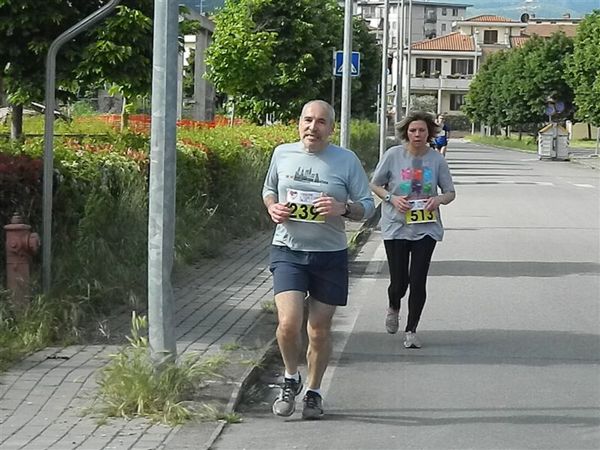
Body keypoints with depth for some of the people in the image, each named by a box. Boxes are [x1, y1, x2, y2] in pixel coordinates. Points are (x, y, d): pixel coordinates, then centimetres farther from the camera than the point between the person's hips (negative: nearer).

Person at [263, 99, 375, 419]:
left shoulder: (347, 161, -2)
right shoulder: (282, 154, 4)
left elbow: (367, 207, 2)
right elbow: (268, 190, 21)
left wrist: (344, 208, -19)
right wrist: (272, 207, -2)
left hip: (330, 254, 0)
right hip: (288, 250, 0)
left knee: (319, 330, 7)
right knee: (289, 323, -15)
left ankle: (313, 391, 27)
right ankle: (291, 378, 12)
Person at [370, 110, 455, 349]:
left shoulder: (437, 159, -1)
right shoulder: (393, 155, -5)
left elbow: (450, 192, 7)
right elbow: (375, 185, 5)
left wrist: (439, 199, -16)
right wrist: (392, 198, -13)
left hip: (426, 228, 1)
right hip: (396, 227, -1)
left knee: (418, 280, -5)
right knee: (399, 282, 0)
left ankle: (411, 331, 11)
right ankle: (393, 308, 37)